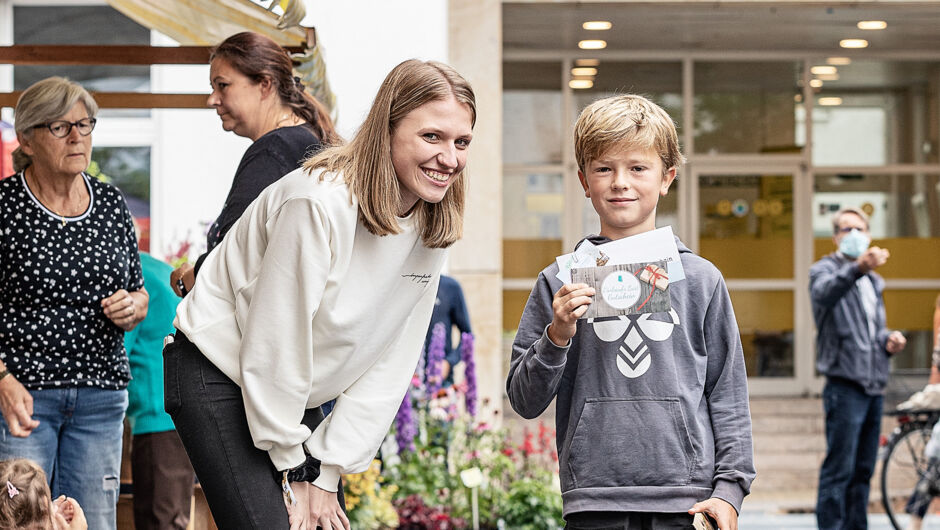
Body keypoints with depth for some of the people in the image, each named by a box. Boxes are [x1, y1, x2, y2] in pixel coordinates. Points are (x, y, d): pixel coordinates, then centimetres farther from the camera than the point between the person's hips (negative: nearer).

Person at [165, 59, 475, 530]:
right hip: (218, 374, -7)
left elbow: (391, 362, -2)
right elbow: (274, 345, -22)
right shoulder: (319, 202, -26)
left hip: (299, 396, 7)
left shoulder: (431, 227, -4)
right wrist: (295, 473, -14)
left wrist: (327, 471, -5)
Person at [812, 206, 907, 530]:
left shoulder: (873, 281, 22)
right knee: (839, 469, -11)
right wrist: (857, 269, -47)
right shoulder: (826, 269, -2)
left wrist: (888, 339, 7)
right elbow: (824, 293, -28)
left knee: (863, 470, 10)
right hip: (845, 386, -7)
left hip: (874, 387, 7)